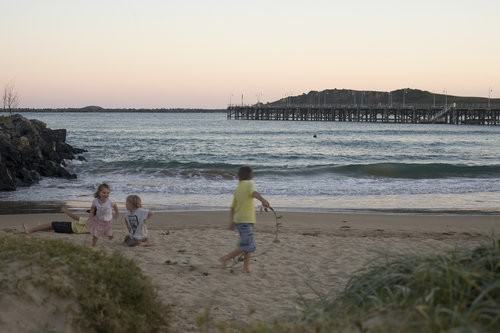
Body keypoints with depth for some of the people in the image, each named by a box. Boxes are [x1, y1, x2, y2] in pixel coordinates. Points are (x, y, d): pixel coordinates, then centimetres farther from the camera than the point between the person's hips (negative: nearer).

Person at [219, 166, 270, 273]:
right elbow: (254, 193, -27)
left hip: (238, 220, 9)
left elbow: (232, 207, 16)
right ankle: (225, 258, -6)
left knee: (248, 244, 17)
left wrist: (231, 222, 21)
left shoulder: (237, 189, 16)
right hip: (245, 220, -9)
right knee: (248, 247, -9)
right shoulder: (249, 183, -4)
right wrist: (263, 200, -44)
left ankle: (246, 266, 14)